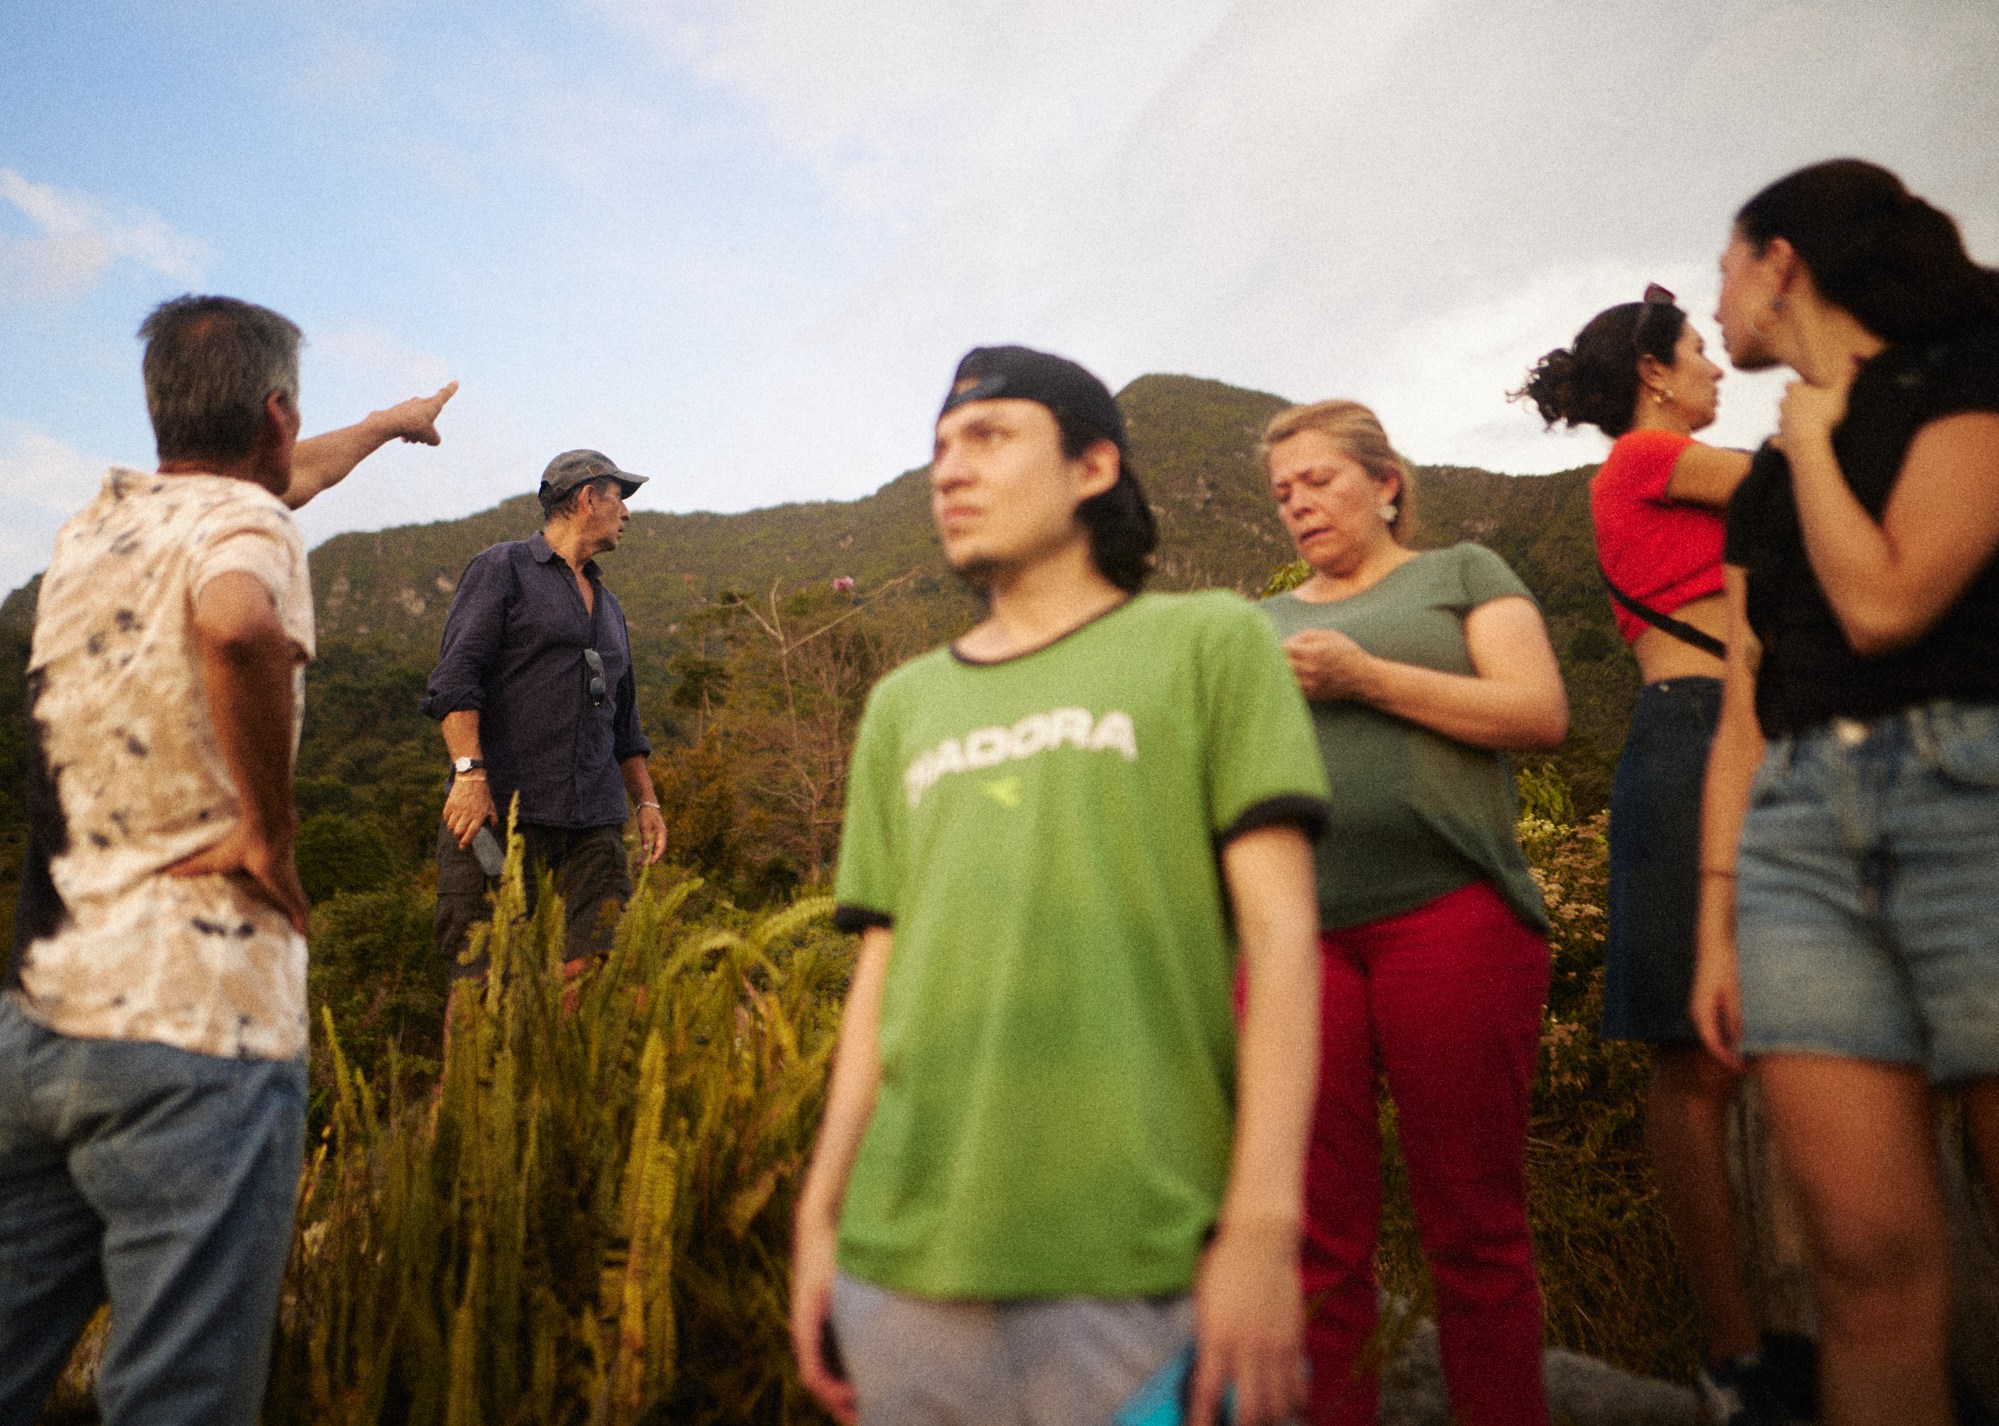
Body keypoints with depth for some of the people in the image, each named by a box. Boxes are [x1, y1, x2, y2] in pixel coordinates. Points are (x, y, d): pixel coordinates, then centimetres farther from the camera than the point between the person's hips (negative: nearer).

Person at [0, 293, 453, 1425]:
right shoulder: (244, 524, -9)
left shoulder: (98, 517, 13)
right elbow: (237, 623, -35)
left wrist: (390, 423, 50)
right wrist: (269, 829, -20)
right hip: (194, 1034, -7)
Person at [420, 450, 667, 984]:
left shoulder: (607, 605, 26)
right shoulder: (502, 569, 5)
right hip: (502, 806, -6)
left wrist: (646, 801, 21)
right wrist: (469, 772, -19)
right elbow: (455, 675, -7)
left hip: (595, 820, 6)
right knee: (485, 979, -6)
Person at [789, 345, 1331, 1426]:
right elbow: (882, 978, 14)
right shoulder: (903, 707, 16)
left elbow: (1280, 933, -5)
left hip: (1137, 1265, -4)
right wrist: (819, 1218, 9)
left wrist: (1262, 1224, -12)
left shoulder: (1208, 643, 2)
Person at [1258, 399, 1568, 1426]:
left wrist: (1367, 677, -9)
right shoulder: (1264, 624, 24)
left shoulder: (1463, 574, 14)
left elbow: (1542, 713, 0)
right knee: (1317, 1232, 2)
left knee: (1474, 1224, 2)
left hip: (1448, 912, -3)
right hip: (1293, 929, 3)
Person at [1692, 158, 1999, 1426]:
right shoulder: (1762, 487, 23)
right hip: (1797, 828, 5)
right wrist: (1717, 918, 10)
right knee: (1870, 1257, -3)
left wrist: (1812, 436, 5)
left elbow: (1885, 602, -11)